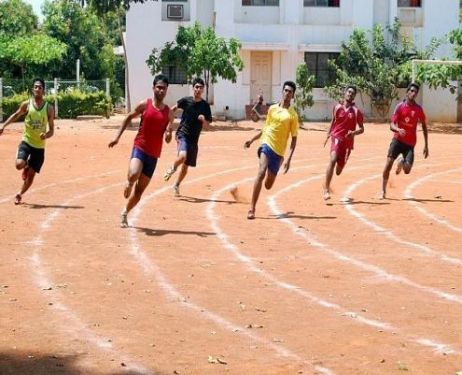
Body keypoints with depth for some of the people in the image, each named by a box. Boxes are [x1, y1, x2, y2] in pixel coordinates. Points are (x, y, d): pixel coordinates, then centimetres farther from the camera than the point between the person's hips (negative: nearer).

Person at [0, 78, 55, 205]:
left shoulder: (49, 108, -6)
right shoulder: (26, 104, -6)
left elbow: (51, 130, -1)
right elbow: (16, 115, 14)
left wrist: (46, 135, -22)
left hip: (39, 146, 1)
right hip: (26, 142, -1)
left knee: (31, 175, 3)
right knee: (19, 164, -26)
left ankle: (20, 194, 28)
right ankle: (26, 167, 13)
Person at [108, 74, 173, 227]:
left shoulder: (168, 112, 5)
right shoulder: (144, 105, -3)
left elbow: (168, 140, 9)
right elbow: (129, 118, 10)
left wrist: (169, 134, -15)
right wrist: (117, 137, 5)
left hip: (153, 154, 3)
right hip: (139, 148, -3)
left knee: (140, 190, 7)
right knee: (133, 174, -32)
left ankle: (124, 214, 27)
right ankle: (129, 184, 4)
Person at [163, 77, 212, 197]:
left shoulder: (205, 106, -1)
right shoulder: (186, 100, -5)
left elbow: (207, 128, 0)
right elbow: (173, 109, 12)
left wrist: (204, 120, -20)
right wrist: (171, 123, 6)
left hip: (194, 139, 3)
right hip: (182, 134, -3)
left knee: (186, 165, 10)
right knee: (182, 156, -29)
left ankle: (177, 185, 34)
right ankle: (172, 168, 3)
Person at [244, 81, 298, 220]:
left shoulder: (293, 115, -1)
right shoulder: (272, 108, 7)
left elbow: (294, 138, -1)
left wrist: (289, 159, -9)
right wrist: (252, 140, 16)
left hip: (279, 152, 0)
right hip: (266, 144, 0)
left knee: (268, 185, 8)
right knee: (261, 172, -25)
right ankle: (252, 208, -24)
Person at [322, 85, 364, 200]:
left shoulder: (356, 111, -1)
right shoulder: (337, 107, 3)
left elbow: (362, 129, 1)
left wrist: (354, 133, -18)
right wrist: (328, 135, 17)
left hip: (348, 141, 2)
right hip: (336, 137, -2)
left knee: (338, 171, 9)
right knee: (333, 159, -29)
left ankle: (326, 185, 43)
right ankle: (326, 189, -27)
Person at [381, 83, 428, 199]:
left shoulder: (418, 109, 2)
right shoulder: (400, 106, -3)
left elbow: (424, 126, 12)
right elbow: (392, 125, -8)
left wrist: (426, 145, 8)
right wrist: (398, 130, -32)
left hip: (410, 143, 1)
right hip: (398, 140, -1)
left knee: (407, 170, -12)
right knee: (389, 163, -15)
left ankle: (402, 162, 27)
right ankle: (383, 191, -1)